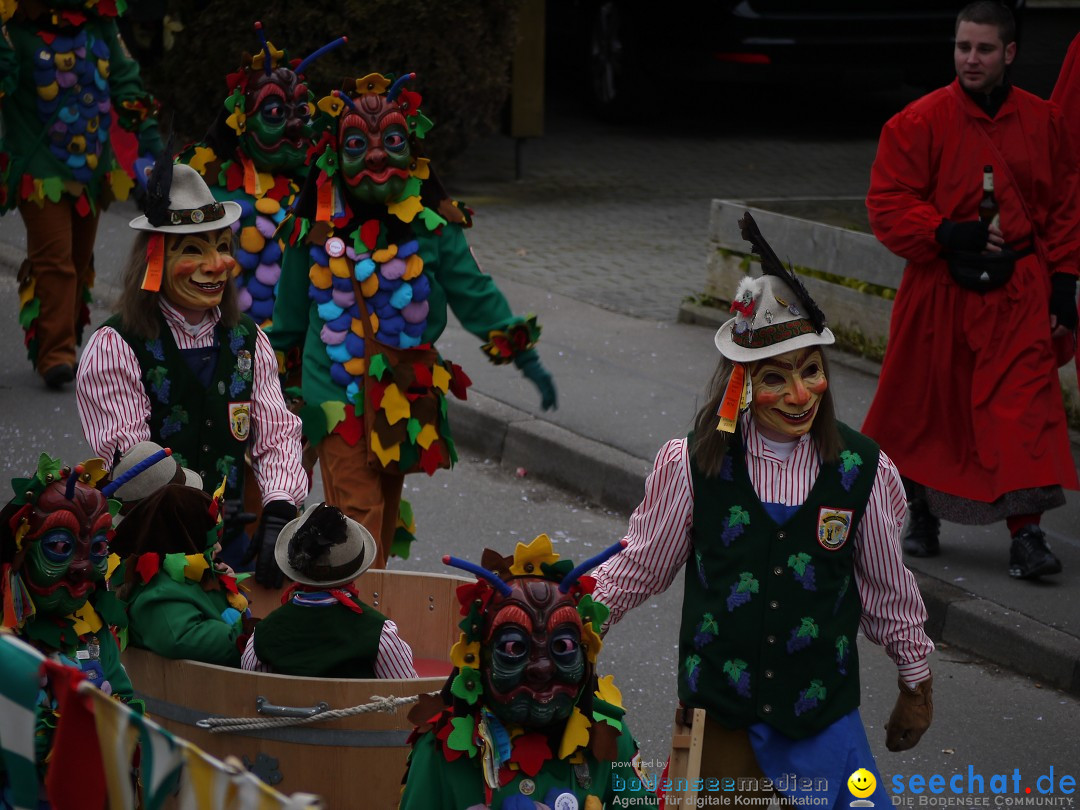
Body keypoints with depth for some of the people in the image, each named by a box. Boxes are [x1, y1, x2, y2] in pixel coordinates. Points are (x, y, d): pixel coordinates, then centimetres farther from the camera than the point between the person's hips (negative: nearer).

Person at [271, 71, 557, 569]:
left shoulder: (431, 224, -2)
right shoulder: (317, 225, -2)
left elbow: (473, 293, 6)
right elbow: (291, 310, 13)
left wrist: (524, 355, 2)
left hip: (405, 393, 2)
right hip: (338, 392, -2)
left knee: (387, 508, 14)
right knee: (358, 510, -13)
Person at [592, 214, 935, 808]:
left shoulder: (864, 471, -6)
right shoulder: (690, 464, -10)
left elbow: (887, 592, 7)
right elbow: (642, 566, 4)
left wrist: (916, 686, 16)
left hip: (823, 710, 1)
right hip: (719, 709, -1)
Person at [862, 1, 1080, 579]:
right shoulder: (918, 124, -5)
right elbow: (888, 206, -7)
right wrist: (949, 234, -21)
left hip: (1017, 293, 0)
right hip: (938, 291, 0)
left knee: (1025, 410, -11)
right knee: (925, 404, 11)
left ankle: (1027, 532, -11)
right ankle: (922, 511, 32)